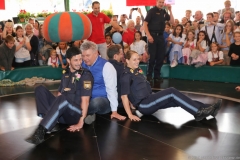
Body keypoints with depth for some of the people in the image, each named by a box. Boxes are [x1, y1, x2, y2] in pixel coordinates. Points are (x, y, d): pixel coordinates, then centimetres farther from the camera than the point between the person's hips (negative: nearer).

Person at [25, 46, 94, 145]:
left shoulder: (85, 75, -6)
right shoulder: (65, 75, 15)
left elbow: (85, 100, -13)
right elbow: (59, 94, 15)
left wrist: (80, 123, -19)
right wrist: (53, 112, -1)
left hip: (76, 114, -7)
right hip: (63, 114, 7)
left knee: (63, 99, -37)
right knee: (40, 89, -4)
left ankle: (41, 130, -39)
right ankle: (50, 122, -24)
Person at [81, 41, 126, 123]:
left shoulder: (106, 66, -12)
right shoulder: (82, 65, 3)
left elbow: (111, 89, -14)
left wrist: (114, 111, -14)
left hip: (103, 101, -4)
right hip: (85, 100, 5)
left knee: (96, 102, -38)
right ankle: (89, 113, -2)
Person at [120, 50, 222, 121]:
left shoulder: (136, 71, 14)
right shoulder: (126, 75, -13)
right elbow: (124, 96, -18)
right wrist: (130, 115, -22)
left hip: (149, 100, 9)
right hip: (143, 105, -9)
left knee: (176, 100, -8)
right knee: (172, 92, -20)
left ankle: (204, 109, -15)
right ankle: (199, 112, -20)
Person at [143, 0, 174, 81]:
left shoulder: (164, 12, 12)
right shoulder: (152, 11, -4)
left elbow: (172, 22, 9)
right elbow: (145, 23, -10)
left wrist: (170, 11, 0)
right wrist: (148, 35, -18)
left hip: (161, 36, 6)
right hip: (153, 35, -6)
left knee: (161, 56, 6)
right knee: (152, 56, -3)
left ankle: (157, 74, 17)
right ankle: (149, 75, 8)